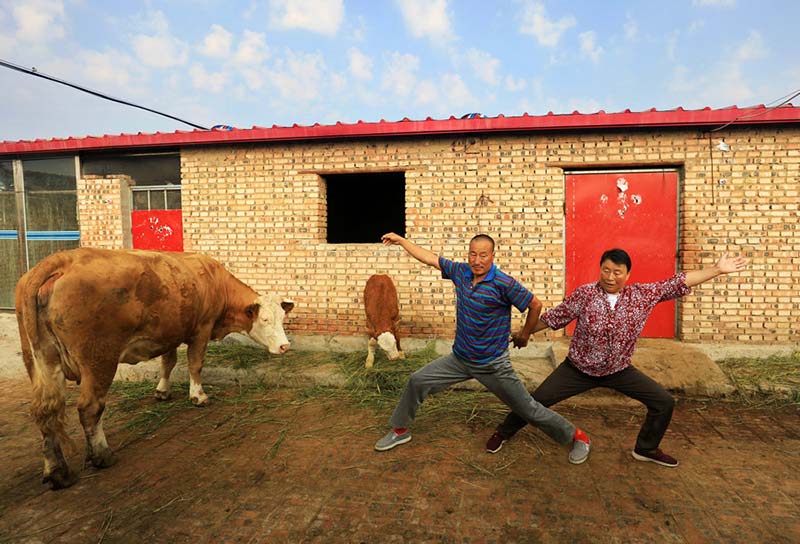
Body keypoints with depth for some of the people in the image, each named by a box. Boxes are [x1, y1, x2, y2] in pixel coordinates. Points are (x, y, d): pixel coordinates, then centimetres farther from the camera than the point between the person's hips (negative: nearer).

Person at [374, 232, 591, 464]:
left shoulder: (504, 284, -22)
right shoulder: (460, 271, -5)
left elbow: (535, 305, -10)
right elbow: (429, 258, 6)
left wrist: (525, 334, 3)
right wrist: (401, 240, 12)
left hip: (493, 365, -5)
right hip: (460, 358, 5)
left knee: (527, 408, 5)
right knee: (417, 382, 6)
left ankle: (577, 437, 29)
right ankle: (399, 430, 29)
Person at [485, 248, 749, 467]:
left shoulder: (643, 295, -8)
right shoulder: (584, 294, -16)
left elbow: (677, 283, -6)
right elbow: (553, 318, -9)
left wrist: (717, 269, -9)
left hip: (619, 371, 3)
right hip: (578, 369, -3)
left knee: (664, 402, 1)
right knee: (536, 401, -5)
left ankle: (646, 449, 27)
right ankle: (503, 433, 21)